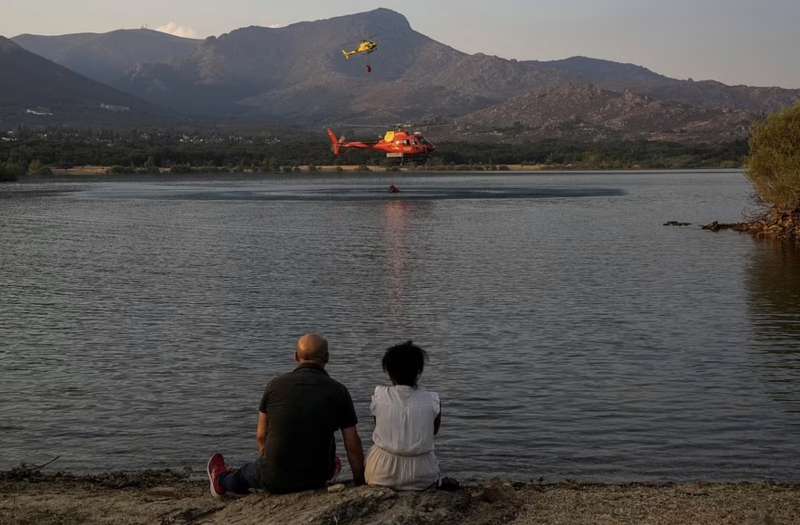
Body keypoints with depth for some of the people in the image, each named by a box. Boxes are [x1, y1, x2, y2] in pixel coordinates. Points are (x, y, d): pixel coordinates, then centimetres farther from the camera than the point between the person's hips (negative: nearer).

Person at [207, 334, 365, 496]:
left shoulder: (276, 385, -4)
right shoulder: (338, 391, -7)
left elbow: (261, 435, 6)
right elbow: (352, 445, -5)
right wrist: (359, 482, 7)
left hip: (274, 480, 1)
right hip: (317, 479, -1)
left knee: (252, 470, 33)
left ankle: (223, 480, 63)